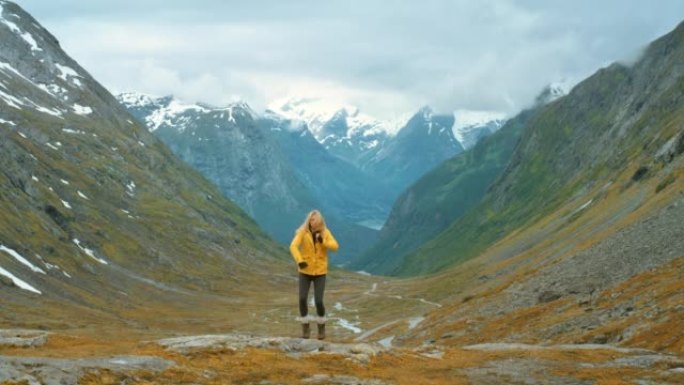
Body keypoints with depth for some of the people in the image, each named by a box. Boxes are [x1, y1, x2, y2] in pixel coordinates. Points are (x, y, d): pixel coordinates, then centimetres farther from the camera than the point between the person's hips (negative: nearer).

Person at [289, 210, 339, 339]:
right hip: (305, 271, 0)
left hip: (320, 271, 0)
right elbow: (293, 246, -25)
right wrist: (299, 260, -42)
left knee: (318, 301, -10)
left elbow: (335, 246, -16)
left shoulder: (325, 232, -6)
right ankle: (305, 327, 8)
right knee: (302, 299, -12)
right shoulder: (302, 232, -11)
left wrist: (323, 240, -33)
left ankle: (321, 326, 16)